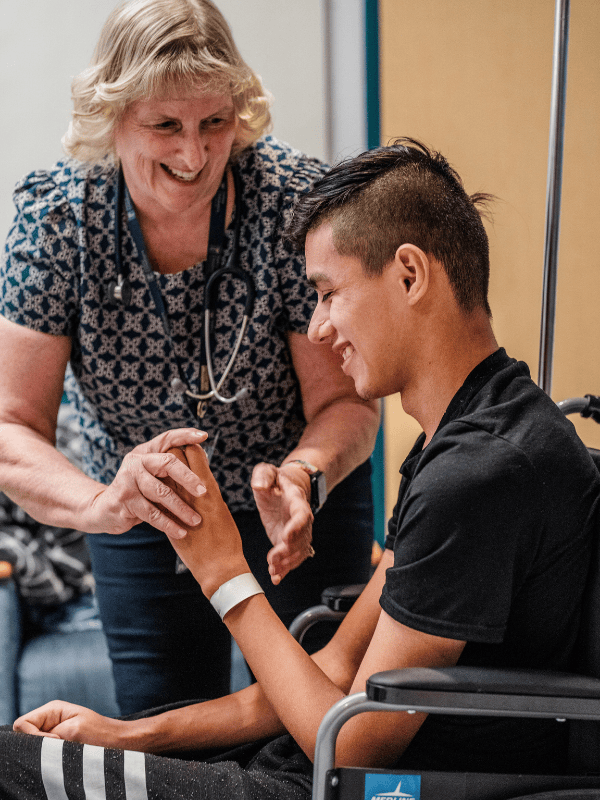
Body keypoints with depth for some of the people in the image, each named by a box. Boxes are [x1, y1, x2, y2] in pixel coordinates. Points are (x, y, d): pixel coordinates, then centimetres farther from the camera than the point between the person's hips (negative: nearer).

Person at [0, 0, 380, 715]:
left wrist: (302, 476, -42)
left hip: (302, 504, -1)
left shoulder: (296, 201, -24)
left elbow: (345, 401, -19)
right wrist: (101, 502, -44)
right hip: (145, 519, 1)